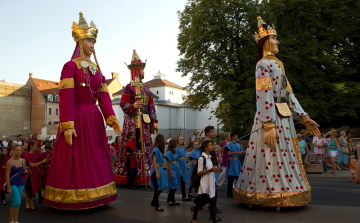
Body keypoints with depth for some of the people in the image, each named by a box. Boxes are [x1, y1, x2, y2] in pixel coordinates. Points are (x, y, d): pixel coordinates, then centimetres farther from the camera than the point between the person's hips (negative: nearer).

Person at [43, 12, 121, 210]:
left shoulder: (97, 69, 13)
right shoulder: (70, 66, -5)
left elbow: (104, 97, 8)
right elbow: (66, 98, -13)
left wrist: (112, 119, -2)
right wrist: (67, 125, -21)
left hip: (94, 119, 7)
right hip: (76, 118, -6)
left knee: (96, 159, 11)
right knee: (75, 160, 1)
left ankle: (93, 196, 23)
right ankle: (73, 199, 16)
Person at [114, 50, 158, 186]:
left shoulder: (146, 88, 16)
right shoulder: (129, 87, -3)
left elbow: (151, 106, 14)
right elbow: (123, 104, -9)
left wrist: (154, 121, 8)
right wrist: (133, 106, -28)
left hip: (145, 122, 7)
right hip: (132, 122, -6)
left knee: (145, 148, 7)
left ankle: (142, 177, 16)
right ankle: (126, 177, 6)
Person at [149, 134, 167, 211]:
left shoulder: (160, 149, 9)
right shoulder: (156, 149, -18)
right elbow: (154, 162, -20)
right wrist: (157, 173, -22)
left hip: (160, 169, 9)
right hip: (156, 169, -9)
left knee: (161, 186, 14)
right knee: (158, 187, 2)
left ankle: (154, 202, 28)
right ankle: (156, 205, 17)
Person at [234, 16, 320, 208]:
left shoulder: (276, 64, 21)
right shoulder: (264, 64, -7)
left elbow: (289, 94, 18)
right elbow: (264, 95, -18)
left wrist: (304, 117, 16)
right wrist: (268, 125, -26)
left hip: (284, 118, 10)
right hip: (271, 118, -10)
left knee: (285, 157, 12)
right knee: (273, 158, -5)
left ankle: (280, 192, 22)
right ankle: (274, 195, 6)